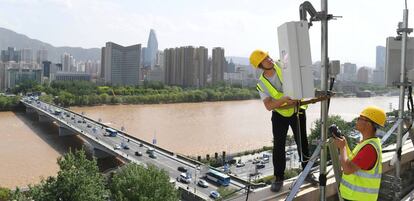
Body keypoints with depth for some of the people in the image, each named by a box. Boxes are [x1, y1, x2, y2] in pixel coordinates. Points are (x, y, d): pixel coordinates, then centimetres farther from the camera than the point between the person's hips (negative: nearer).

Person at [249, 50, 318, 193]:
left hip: (297, 111, 1)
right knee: (278, 146, 0)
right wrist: (284, 99, -38)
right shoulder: (262, 84, -13)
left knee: (302, 143, 10)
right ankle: (278, 178, 14)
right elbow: (268, 106, -22)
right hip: (279, 115, -1)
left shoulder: (283, 66, -12)